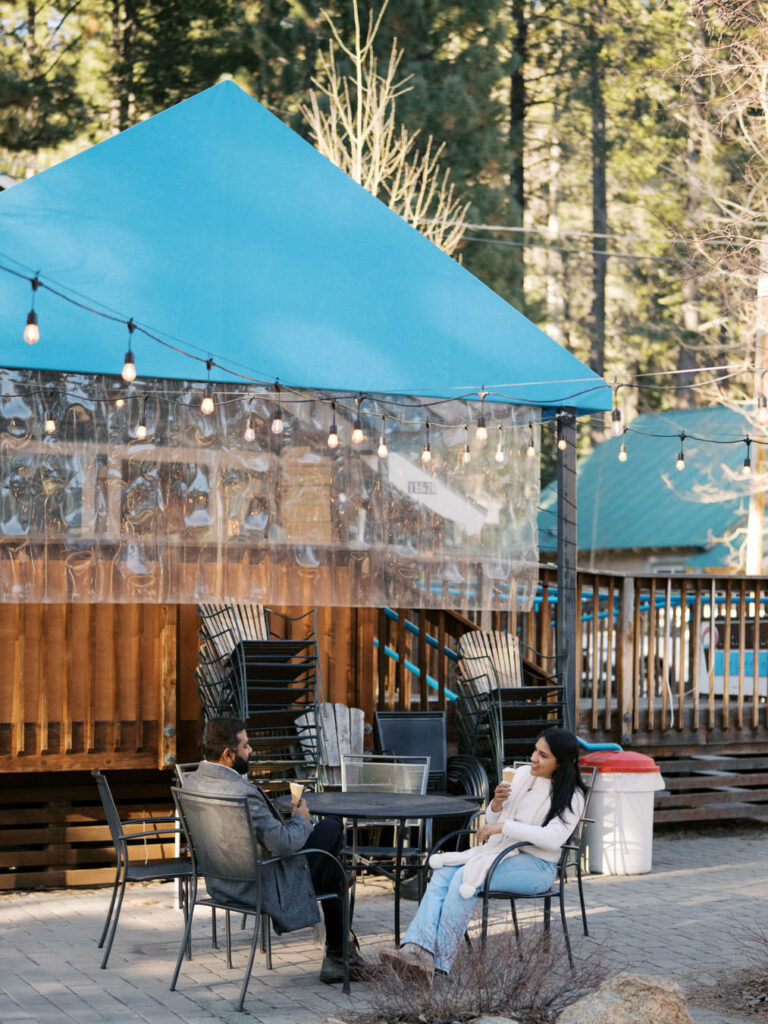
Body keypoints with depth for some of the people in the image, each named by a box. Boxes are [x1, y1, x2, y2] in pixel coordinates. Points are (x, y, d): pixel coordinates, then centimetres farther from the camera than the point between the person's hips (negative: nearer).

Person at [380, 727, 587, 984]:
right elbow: (492, 822, 18)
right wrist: (496, 805, -6)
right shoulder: (523, 775, 13)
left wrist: (504, 826, -24)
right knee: (443, 873, -22)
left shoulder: (571, 796, -7)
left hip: (536, 865, -6)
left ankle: (438, 961, -31)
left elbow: (554, 838, -24)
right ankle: (416, 949, -37)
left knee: (464, 879, -30)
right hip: (498, 849, 6)